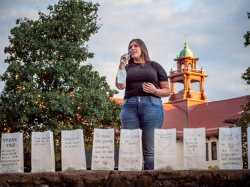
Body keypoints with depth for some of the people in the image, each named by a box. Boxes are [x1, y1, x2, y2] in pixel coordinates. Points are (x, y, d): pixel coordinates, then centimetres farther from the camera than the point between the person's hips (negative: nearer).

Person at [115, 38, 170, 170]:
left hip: (152, 105, -1)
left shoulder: (155, 66, 17)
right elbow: (120, 85, 2)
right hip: (129, 106, 2)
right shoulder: (126, 68, 20)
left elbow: (167, 90, 14)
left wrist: (155, 91, -5)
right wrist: (122, 65, -1)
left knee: (150, 150, -7)